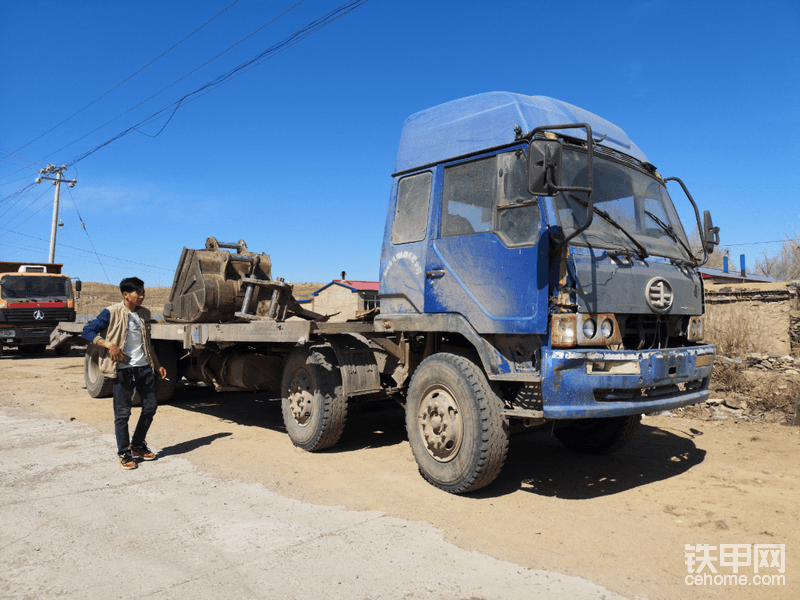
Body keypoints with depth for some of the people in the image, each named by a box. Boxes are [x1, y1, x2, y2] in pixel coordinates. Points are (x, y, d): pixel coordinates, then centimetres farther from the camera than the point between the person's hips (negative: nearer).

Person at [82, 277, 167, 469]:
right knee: (122, 412, 0)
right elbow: (88, 331, -6)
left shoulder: (144, 314, 11)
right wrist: (110, 345, -18)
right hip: (123, 369, -5)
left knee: (150, 406, 8)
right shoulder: (112, 313, -7)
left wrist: (157, 366, 18)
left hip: (144, 367, 6)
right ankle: (124, 453, 14)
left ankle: (138, 446, 26)